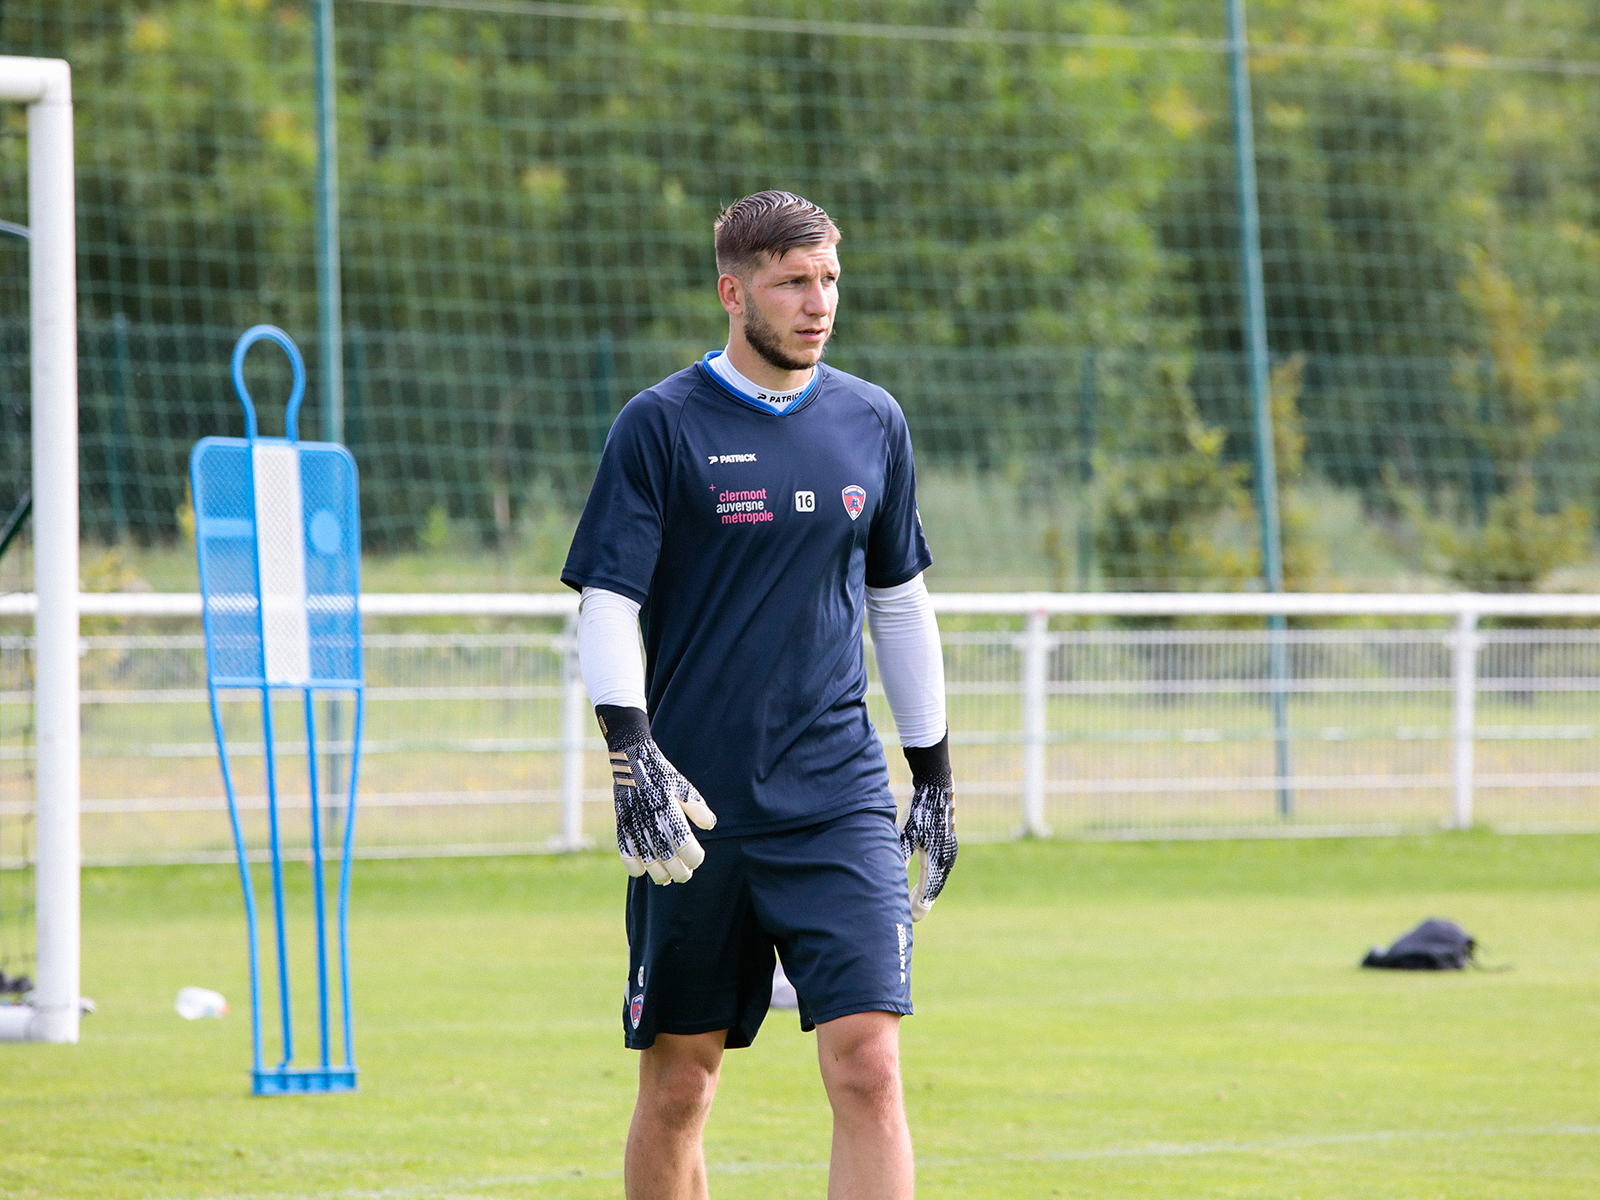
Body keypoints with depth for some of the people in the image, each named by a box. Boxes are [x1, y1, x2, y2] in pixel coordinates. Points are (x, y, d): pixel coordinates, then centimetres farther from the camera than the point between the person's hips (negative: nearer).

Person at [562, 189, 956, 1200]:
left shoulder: (872, 422, 10)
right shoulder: (662, 424, -2)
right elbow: (606, 605, -5)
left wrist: (936, 777, 19)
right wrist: (632, 757, -19)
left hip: (841, 807, 2)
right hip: (694, 812, -2)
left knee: (868, 1066, -12)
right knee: (678, 1084, 4)